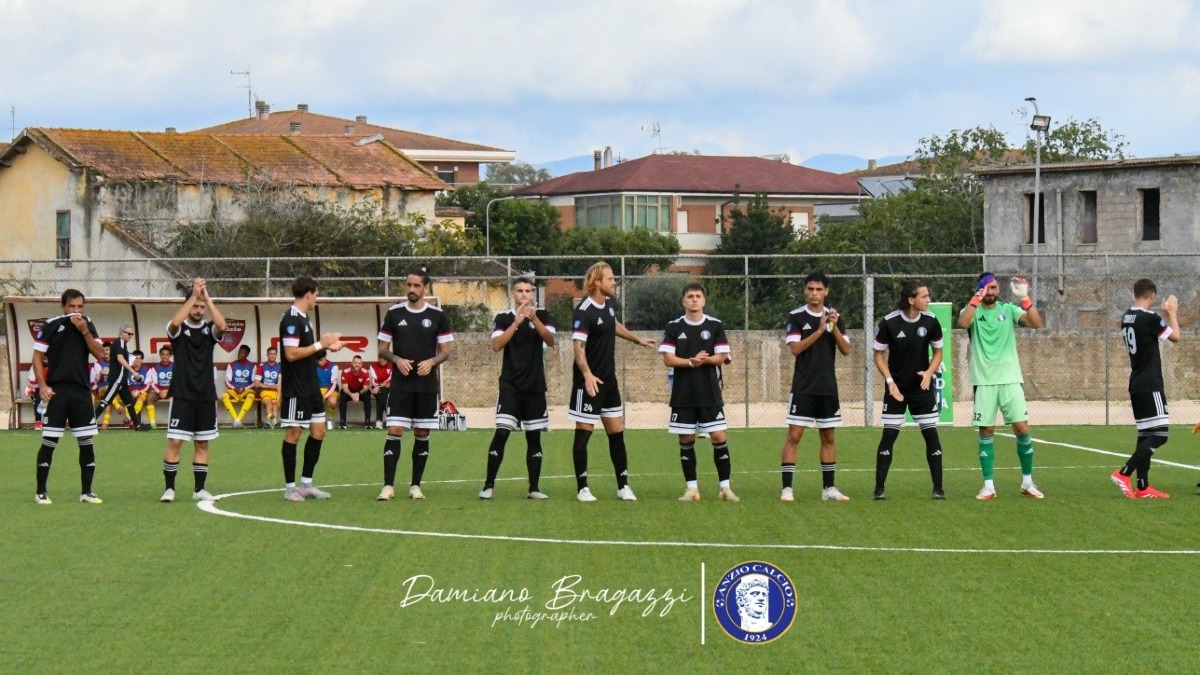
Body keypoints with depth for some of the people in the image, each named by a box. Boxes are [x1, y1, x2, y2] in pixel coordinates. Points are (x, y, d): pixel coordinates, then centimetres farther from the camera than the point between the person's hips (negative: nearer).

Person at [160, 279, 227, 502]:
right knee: (175, 442, -6)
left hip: (206, 396, 3)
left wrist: (207, 297, -17)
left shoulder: (209, 329, 6)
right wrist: (194, 295, -24)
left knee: (202, 443, 6)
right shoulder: (179, 329, 0)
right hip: (182, 395, -3)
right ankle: (169, 488, 0)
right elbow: (175, 322, -24)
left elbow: (222, 326, -17)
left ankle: (200, 488, 12)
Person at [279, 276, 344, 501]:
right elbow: (291, 354, -23)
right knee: (293, 434, -4)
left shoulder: (303, 318, 15)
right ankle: (290, 487, 3)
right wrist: (320, 344, -17)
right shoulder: (291, 319, -15)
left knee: (318, 431, 9)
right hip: (295, 388, -10)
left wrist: (326, 348, 9)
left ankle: (306, 484, 15)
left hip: (311, 386, 10)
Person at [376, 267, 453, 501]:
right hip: (400, 384, -1)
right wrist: (397, 359, -13)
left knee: (422, 435, 4)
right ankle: (388, 486, -8)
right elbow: (382, 349, 7)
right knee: (394, 431, -9)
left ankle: (416, 486, 12)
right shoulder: (394, 313, 3)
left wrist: (432, 361, -13)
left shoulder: (437, 316, 3)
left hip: (427, 385, 1)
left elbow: (445, 351, 7)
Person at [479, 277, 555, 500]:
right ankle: (488, 486, -7)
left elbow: (550, 341, -10)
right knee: (501, 433, -12)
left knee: (534, 437, 6)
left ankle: (534, 488, 11)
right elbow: (496, 345, -13)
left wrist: (534, 319, -24)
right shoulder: (503, 318, 2)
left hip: (535, 386, 2)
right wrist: (516, 322, -21)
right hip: (510, 385, -2)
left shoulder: (542, 315, 5)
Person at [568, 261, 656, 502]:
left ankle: (623, 486, 14)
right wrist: (587, 374, -40)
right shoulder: (584, 311, -19)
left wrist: (637, 339, 41)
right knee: (584, 433, 0)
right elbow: (578, 346, -27)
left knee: (617, 432, 9)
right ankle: (582, 488, 7)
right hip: (590, 381, -8)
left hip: (609, 379, 8)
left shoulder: (609, 304, 6)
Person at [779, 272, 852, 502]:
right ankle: (787, 488, -7)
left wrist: (834, 327, -14)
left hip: (828, 388, 4)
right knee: (794, 435, -8)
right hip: (803, 387, -4)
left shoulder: (834, 316, 7)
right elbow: (795, 349, -14)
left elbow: (846, 350, 1)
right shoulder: (796, 317, -3)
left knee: (828, 437, 8)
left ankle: (829, 488, 15)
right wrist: (820, 330, -21)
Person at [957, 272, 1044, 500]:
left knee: (1022, 428, -3)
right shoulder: (973, 310, 2)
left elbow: (1036, 323, -10)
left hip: (1010, 379, 1)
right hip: (984, 381, -1)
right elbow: (962, 323, -21)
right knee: (986, 432, 0)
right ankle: (988, 486, 6)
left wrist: (1024, 298, -22)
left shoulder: (1009, 309, 5)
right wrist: (977, 299, -27)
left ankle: (1027, 482, 10)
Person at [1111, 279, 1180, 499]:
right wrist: (1172, 313, 11)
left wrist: (1165, 315, 25)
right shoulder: (1149, 318, -16)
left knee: (1146, 435, 11)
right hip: (1150, 385, -9)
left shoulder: (1127, 318, 10)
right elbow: (1175, 336, -3)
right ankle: (1124, 473, -17)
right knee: (1159, 433, -9)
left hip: (1136, 384, 9)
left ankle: (1143, 487, 10)